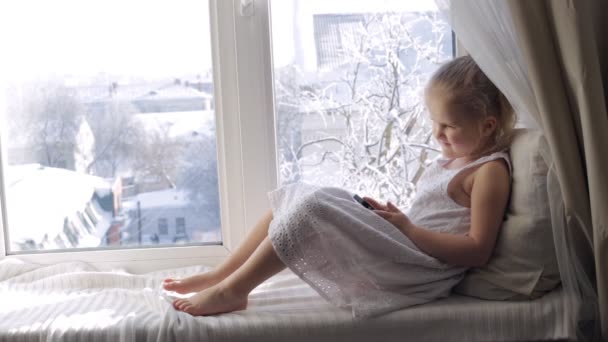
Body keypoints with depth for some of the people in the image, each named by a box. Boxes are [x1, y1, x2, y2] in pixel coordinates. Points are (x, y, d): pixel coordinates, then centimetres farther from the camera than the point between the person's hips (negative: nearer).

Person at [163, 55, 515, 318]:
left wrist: (406, 228, -18)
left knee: (313, 208, -23)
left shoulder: (490, 171, -8)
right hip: (402, 247, 10)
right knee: (297, 195, 6)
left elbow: (477, 251, -16)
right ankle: (219, 275, 5)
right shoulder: (450, 161, 19)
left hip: (421, 265, -9)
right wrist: (390, 215, 4)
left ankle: (232, 291, -13)